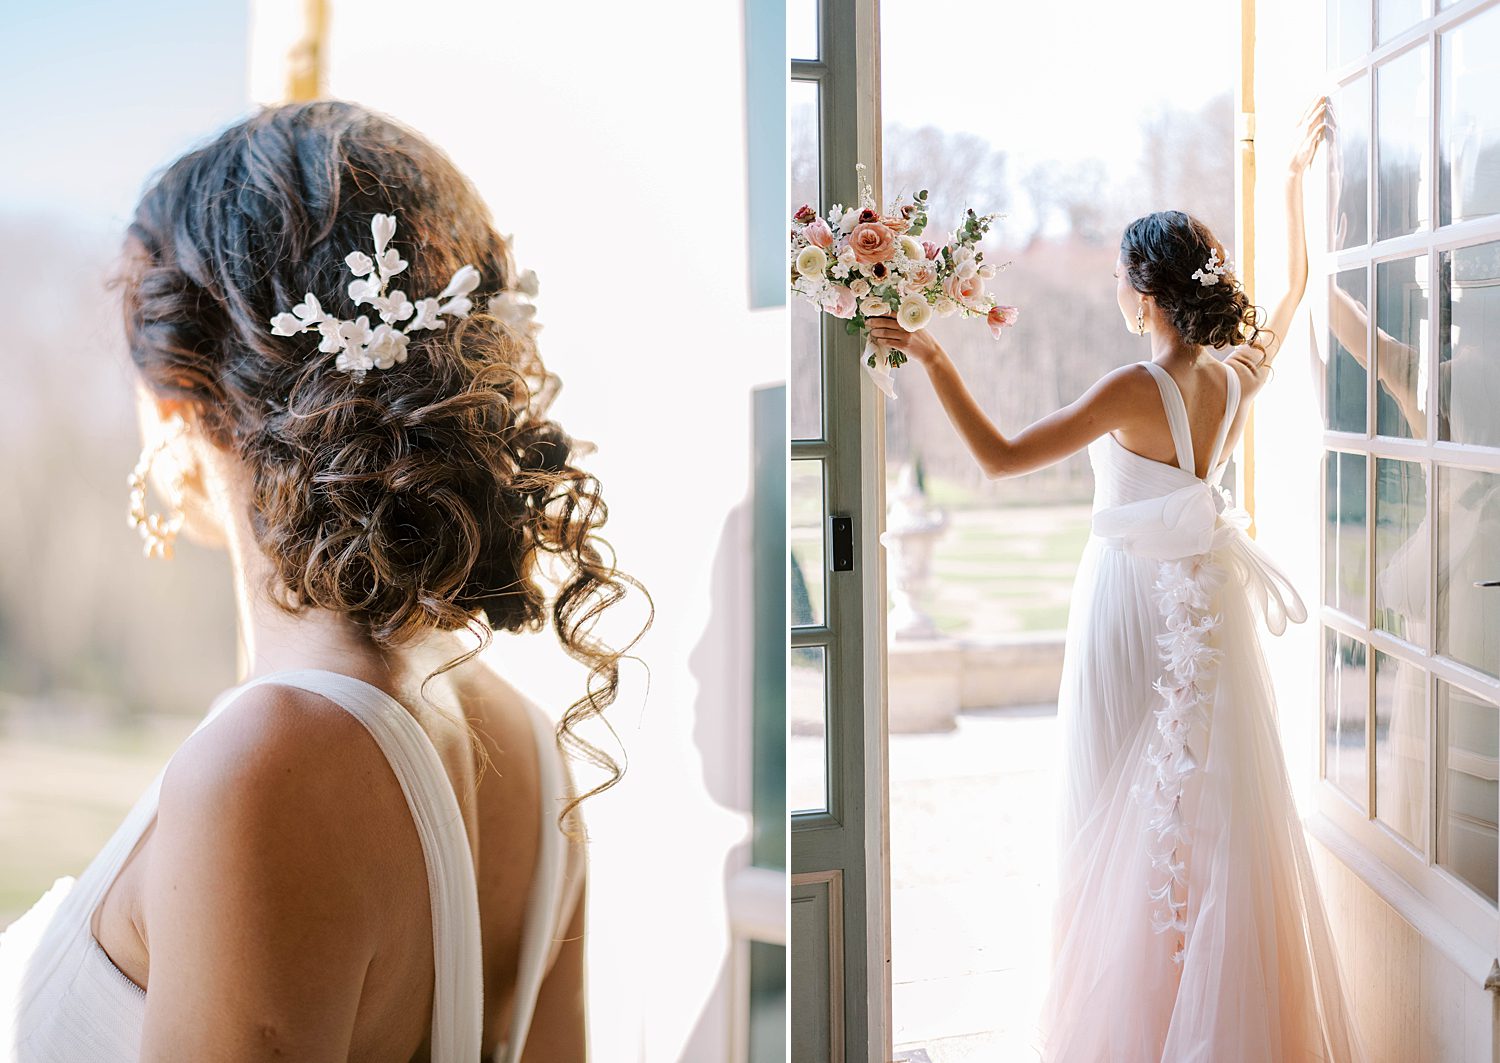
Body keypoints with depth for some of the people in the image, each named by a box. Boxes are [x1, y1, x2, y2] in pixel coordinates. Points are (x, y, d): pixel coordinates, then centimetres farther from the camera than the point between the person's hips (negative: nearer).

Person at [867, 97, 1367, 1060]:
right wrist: (1297, 176, 26)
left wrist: (934, 360, -20)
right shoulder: (1240, 377, -3)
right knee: (1220, 818, 14)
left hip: (1137, 606, -6)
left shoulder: (1138, 390, -21)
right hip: (1210, 600, 6)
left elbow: (1002, 456, -23)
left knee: (1131, 821, 5)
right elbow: (1296, 282, 17)